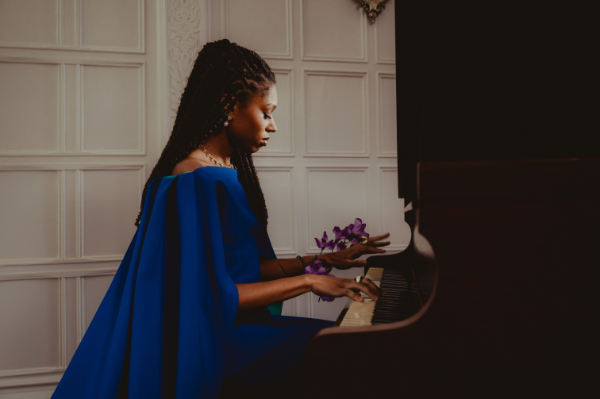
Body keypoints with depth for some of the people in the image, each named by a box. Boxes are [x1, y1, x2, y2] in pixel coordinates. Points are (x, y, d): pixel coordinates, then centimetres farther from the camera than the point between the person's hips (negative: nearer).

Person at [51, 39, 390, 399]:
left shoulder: (230, 173, 12)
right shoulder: (198, 183, -19)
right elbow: (217, 295, -23)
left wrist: (326, 260, 12)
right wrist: (309, 281, -18)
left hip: (234, 327, 9)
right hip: (215, 343, -9)